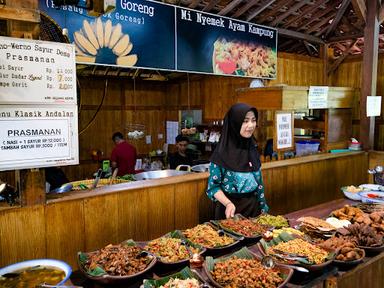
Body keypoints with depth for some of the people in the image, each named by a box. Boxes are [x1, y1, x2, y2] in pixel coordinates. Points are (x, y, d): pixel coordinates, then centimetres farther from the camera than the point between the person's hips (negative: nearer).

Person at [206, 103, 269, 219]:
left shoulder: (253, 149, 1)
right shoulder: (221, 153, -17)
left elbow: (258, 182, 9)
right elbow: (213, 186, -12)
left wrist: (263, 209, 9)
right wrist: (228, 203, -27)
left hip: (253, 207, 5)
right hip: (230, 209, -5)